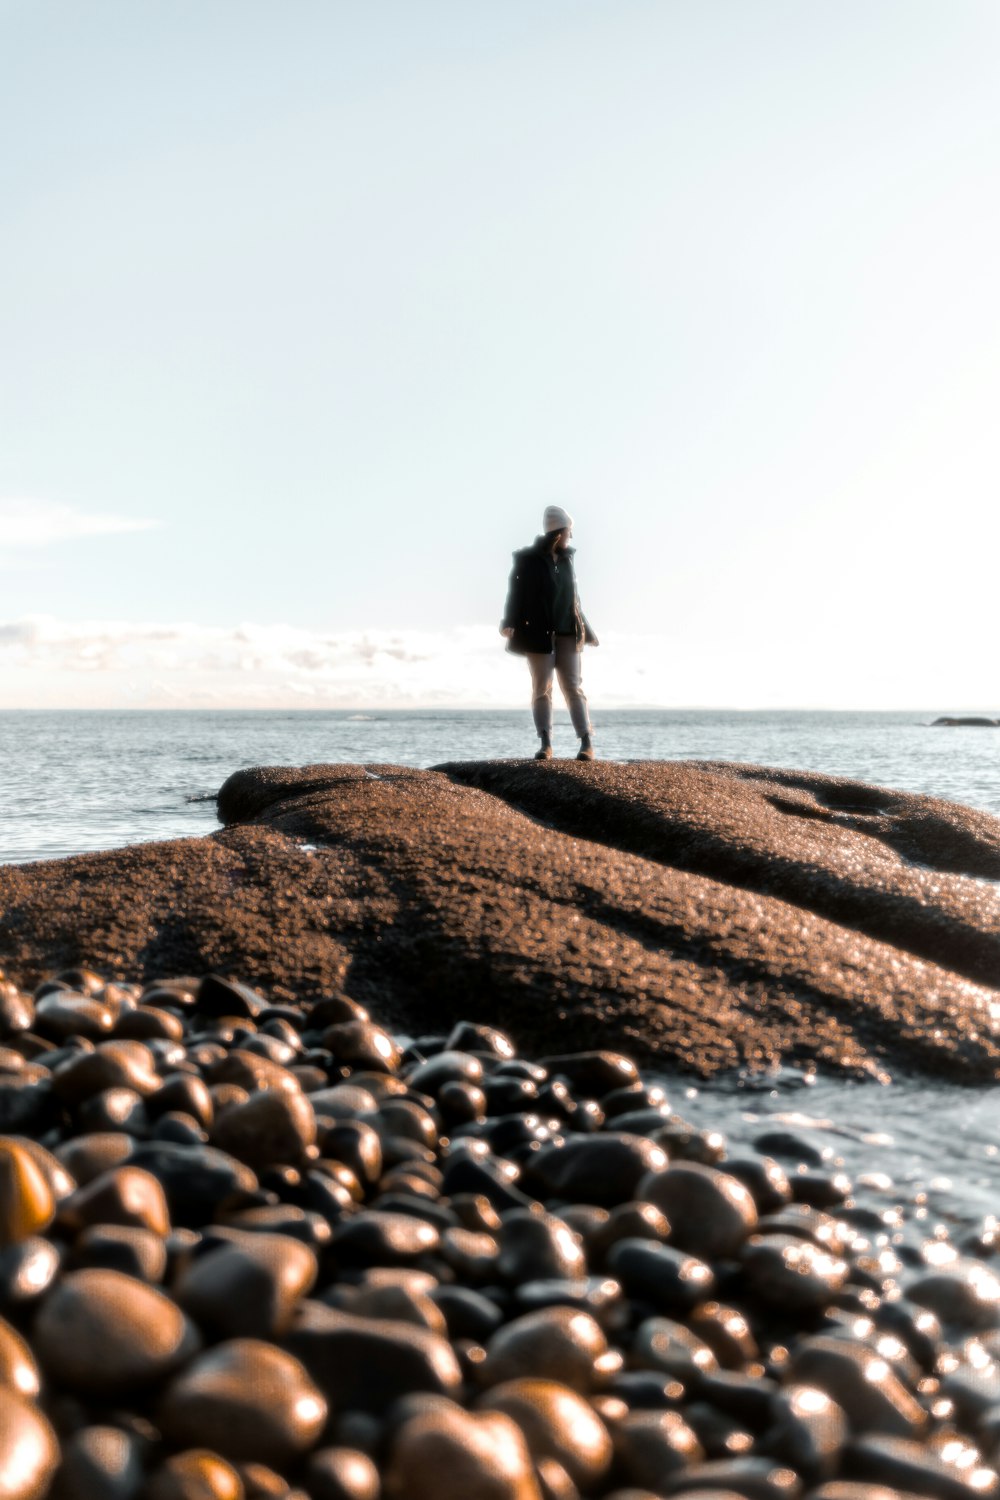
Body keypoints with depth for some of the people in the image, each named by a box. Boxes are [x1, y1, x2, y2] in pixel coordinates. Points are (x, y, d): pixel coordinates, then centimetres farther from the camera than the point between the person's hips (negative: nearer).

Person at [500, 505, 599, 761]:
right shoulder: (528, 560, -2)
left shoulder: (566, 559, 13)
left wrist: (585, 629, 23)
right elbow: (517, 592, -7)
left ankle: (587, 742, -5)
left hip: (568, 634, 3)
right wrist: (510, 622, -22)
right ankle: (546, 745, 0)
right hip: (539, 633, -3)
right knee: (541, 688, -1)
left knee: (573, 687, -1)